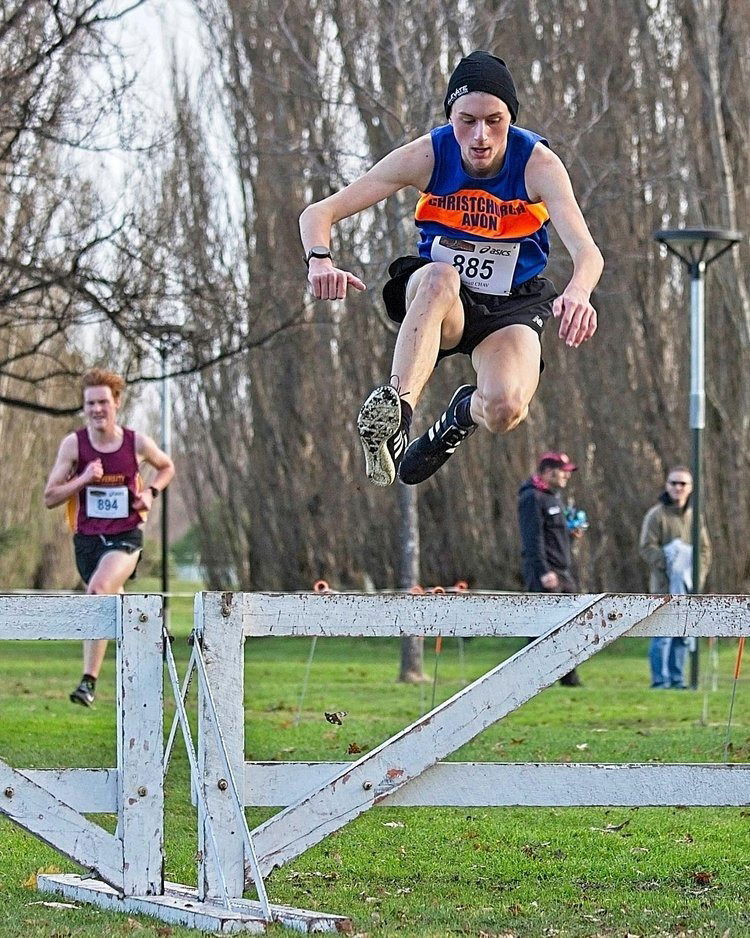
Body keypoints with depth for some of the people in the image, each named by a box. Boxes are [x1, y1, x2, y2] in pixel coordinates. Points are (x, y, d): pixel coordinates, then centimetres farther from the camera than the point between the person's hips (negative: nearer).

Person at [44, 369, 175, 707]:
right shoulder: (73, 444, -4)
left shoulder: (138, 443, -3)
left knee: (99, 590, -28)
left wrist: (151, 492, 0)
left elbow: (166, 467, 19)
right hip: (87, 537, 3)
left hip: (126, 538, -3)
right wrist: (83, 479, -19)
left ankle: (89, 681, -30)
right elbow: (50, 498, -5)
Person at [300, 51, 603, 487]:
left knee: (505, 409, -30)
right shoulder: (427, 156, -17)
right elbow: (319, 213, -17)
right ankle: (395, 408, -46)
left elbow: (587, 251, -33)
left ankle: (465, 412, 8)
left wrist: (578, 293, -57)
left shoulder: (538, 163, -19)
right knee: (440, 278, -38)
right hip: (435, 298, 0)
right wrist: (321, 260, -40)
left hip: (512, 305, 0)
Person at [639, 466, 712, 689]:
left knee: (683, 635, 8)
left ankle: (677, 678, 14)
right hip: (664, 586, -6)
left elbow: (705, 549, 17)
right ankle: (660, 679, -5)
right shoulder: (656, 514, -4)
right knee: (663, 633, -8)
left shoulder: (695, 516, 14)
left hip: (689, 587, 6)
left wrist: (699, 574, 1)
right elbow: (647, 547, -9)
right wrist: (670, 565, -18)